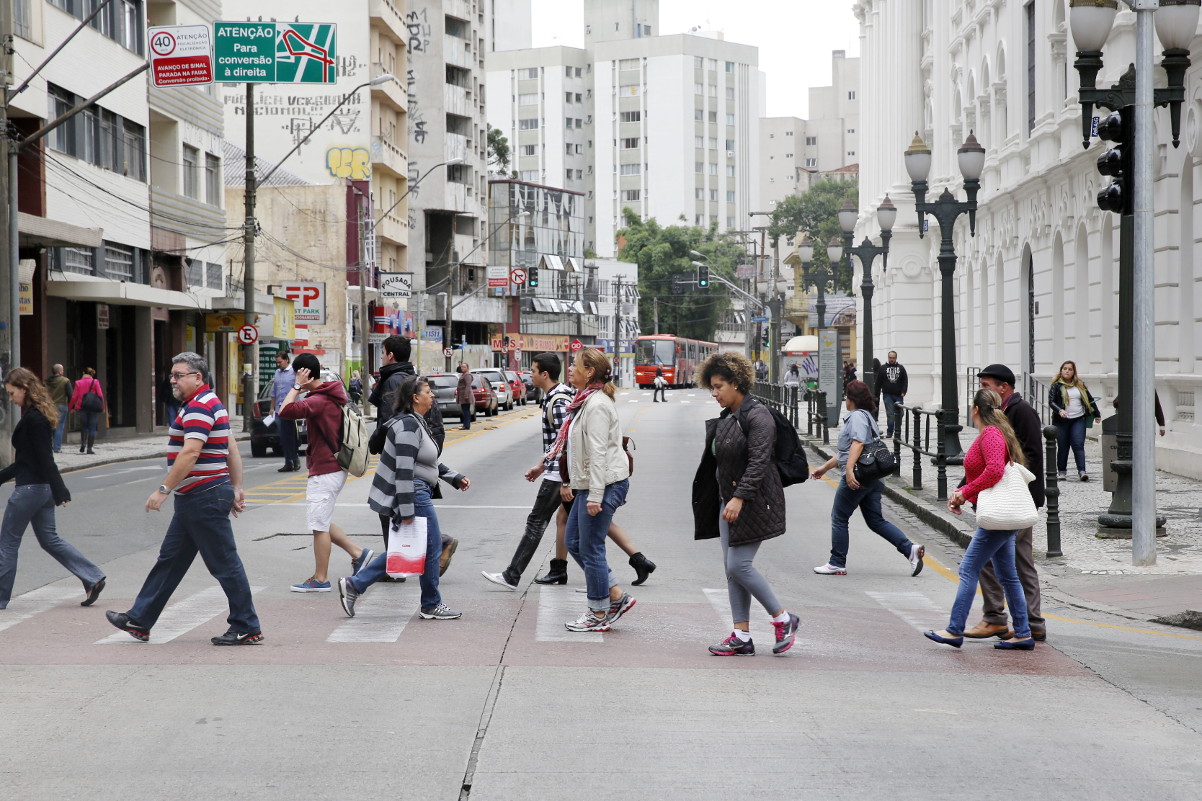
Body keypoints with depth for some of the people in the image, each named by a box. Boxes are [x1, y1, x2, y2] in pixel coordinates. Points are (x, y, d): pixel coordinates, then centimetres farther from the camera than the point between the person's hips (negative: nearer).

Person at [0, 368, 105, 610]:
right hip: (43, 488, 10)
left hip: (29, 489, -10)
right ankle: (93, 578, 9)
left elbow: (44, 459, -21)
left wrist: (60, 492, -22)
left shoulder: (33, 419, -18)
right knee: (49, 539, 14)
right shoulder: (39, 415, 13)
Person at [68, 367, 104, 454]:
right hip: (94, 408, -2)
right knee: (92, 427, 2)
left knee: (83, 426, 19)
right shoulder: (95, 382, -2)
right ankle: (89, 447, -4)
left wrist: (71, 407, 13)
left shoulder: (78, 383, 3)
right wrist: (102, 407, 2)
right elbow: (100, 395, -6)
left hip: (82, 408, 2)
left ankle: (83, 443, 4)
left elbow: (74, 397, 1)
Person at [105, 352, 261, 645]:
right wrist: (237, 488, 19)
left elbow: (190, 453, -25)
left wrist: (163, 490, -24)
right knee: (170, 559, 13)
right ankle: (139, 621, 18)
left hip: (205, 497, -11)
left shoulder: (200, 407, -16)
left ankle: (247, 628, 2)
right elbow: (232, 451, 19)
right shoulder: (209, 403, 17)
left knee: (225, 564, -4)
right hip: (193, 500, 11)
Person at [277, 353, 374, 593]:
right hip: (334, 468, 10)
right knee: (321, 523, 18)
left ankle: (320, 579, 5)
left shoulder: (319, 401, -21)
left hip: (324, 472, -10)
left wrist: (297, 387, -20)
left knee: (319, 525, -2)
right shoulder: (334, 396, 10)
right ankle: (358, 553, 16)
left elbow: (286, 410, -31)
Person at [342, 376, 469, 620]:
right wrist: (407, 511, -25)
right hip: (413, 495, -11)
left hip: (418, 492, 11)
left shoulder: (416, 423, 15)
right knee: (432, 546, 1)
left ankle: (354, 585, 16)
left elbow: (429, 462, 25)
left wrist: (456, 478, 20)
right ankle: (431, 606, 15)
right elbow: (404, 469, -24)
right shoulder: (409, 426, -19)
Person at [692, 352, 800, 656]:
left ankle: (783, 619, 4)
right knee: (731, 568, 5)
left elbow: (759, 462, -20)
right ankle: (742, 637, 7)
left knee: (739, 565, -12)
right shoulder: (724, 419, 14)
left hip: (754, 502, -9)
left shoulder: (757, 415, -13)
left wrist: (740, 497, -26)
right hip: (728, 501, 9)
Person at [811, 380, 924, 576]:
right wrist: (825, 468, 35)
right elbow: (845, 451, 31)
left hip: (855, 479, -10)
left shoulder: (857, 416, -8)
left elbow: (858, 443, -24)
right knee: (876, 521, 9)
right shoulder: (865, 416, 24)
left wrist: (849, 469, -32)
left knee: (839, 518, 2)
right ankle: (910, 549, -3)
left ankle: (837, 563, 8)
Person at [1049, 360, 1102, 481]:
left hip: (1078, 420, 1)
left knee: (1078, 445, -9)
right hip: (1062, 421, -1)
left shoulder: (1080, 384, 12)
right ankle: (1061, 471, 13)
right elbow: (1051, 402, -7)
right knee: (1062, 447, 3)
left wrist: (1097, 414, 23)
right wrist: (1059, 410, -25)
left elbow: (1090, 399, 21)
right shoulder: (1056, 385, 3)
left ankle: (1082, 471, -15)